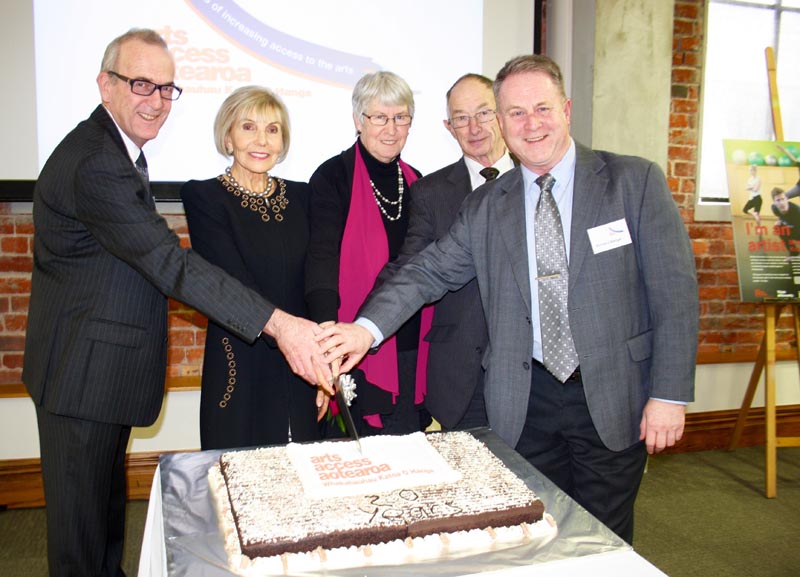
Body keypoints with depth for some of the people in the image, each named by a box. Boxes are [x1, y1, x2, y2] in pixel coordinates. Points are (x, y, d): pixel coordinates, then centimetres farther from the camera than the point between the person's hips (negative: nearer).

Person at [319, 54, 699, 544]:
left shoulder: (635, 181, -3)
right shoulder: (484, 209, 5)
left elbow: (674, 290, -5)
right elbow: (429, 271, -1)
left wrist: (670, 394, -9)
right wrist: (368, 327, -19)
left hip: (614, 399, -2)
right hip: (525, 401, 2)